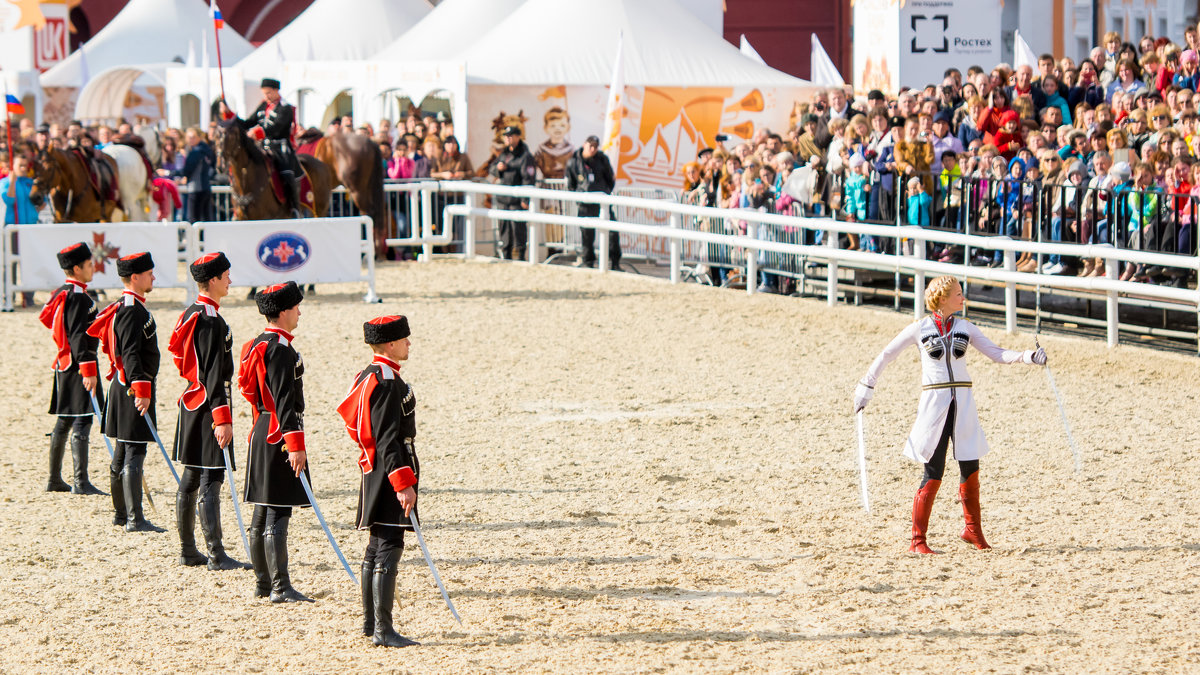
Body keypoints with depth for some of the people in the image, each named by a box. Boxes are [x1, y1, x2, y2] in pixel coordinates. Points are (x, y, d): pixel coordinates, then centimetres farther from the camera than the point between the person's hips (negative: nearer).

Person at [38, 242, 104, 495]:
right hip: (78, 365, -10)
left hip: (64, 365, 10)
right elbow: (78, 336, -22)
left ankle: (54, 479, 20)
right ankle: (81, 482, -14)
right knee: (82, 419, -11)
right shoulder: (78, 297, -16)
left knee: (64, 420, 15)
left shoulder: (61, 293, 14)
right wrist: (88, 370, -24)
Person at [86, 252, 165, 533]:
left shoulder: (123, 307, 15)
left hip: (122, 386, 11)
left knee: (122, 452, 17)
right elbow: (131, 354, -25)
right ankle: (134, 519, -13)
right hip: (134, 389, -11)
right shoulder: (132, 311, -18)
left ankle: (120, 513, 26)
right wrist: (142, 390, -29)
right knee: (134, 453, -11)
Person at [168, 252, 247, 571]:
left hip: (190, 404, 10)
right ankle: (216, 555, -9)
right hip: (208, 407, -10)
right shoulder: (212, 322, -18)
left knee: (190, 478, 14)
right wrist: (222, 420, -23)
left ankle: (187, 550, 20)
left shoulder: (189, 314, 12)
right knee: (211, 480, -9)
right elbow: (214, 374, -22)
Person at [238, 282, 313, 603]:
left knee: (263, 510, 14)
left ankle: (263, 583, 22)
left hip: (262, 433, 10)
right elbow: (284, 399, -23)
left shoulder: (257, 344, 14)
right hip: (280, 438, -10)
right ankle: (280, 587, -11)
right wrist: (295, 444, -24)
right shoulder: (281, 349, -17)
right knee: (278, 513, -10)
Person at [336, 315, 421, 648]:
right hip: (390, 474, -11)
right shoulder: (387, 383, -18)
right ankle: (383, 629, -13)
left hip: (374, 474, 11)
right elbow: (387, 440, -23)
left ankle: (369, 621, 25)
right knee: (389, 546, -11)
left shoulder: (368, 377, 13)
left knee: (377, 545, 17)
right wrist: (403, 484, -24)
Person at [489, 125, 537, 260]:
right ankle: (506, 254, 16)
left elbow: (529, 179, -13)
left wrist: (526, 199, -18)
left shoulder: (525, 156, -9)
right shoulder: (504, 154, 14)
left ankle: (520, 255, 1)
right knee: (504, 226, 9)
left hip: (517, 200, -7)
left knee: (518, 227, -6)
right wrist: (498, 168, -6)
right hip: (502, 198, 7)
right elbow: (493, 170, 20)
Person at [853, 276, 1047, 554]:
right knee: (933, 474, -7)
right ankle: (918, 540, 1)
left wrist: (1028, 356, -10)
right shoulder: (920, 329, 1)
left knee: (971, 469, 6)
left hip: (962, 405, 4)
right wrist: (866, 386, 12)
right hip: (934, 404, -4)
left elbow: (997, 353, 5)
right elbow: (886, 355, 10)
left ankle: (973, 530, 26)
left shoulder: (965, 328, 10)